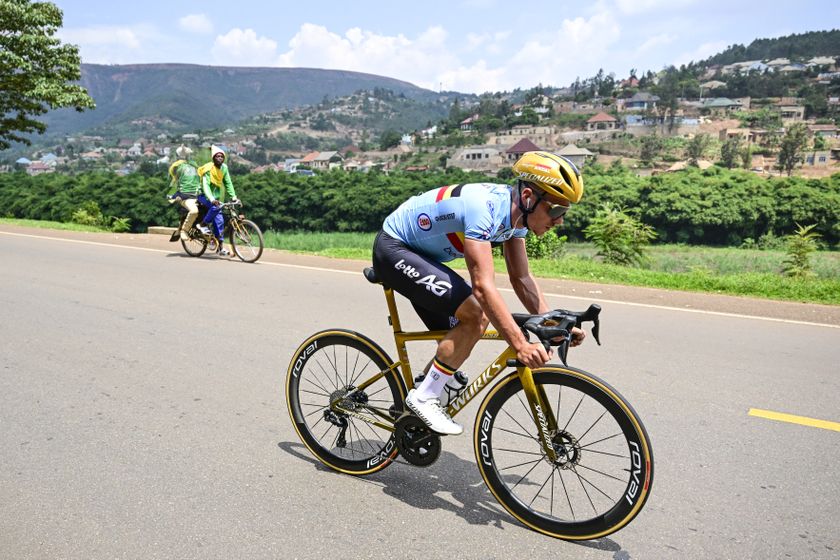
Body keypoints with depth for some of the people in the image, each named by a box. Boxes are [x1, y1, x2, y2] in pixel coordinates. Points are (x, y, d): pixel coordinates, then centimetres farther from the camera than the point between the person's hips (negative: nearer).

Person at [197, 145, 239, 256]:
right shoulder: (208, 168, -19)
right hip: (204, 196, -5)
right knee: (216, 207, -34)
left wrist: (233, 196, -11)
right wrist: (212, 199, -44)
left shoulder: (224, 167, -2)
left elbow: (228, 183, 2)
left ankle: (220, 247, -2)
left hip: (216, 196, 5)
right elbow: (205, 185, -29)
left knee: (219, 220, -5)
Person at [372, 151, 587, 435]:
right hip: (393, 249, -9)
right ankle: (424, 397, -10)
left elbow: (521, 278, 0)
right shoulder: (483, 207, -33)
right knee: (475, 315, -22)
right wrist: (520, 345, -41)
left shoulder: (517, 211, -5)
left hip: (421, 254, 9)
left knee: (459, 335, 6)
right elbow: (483, 286, -38)